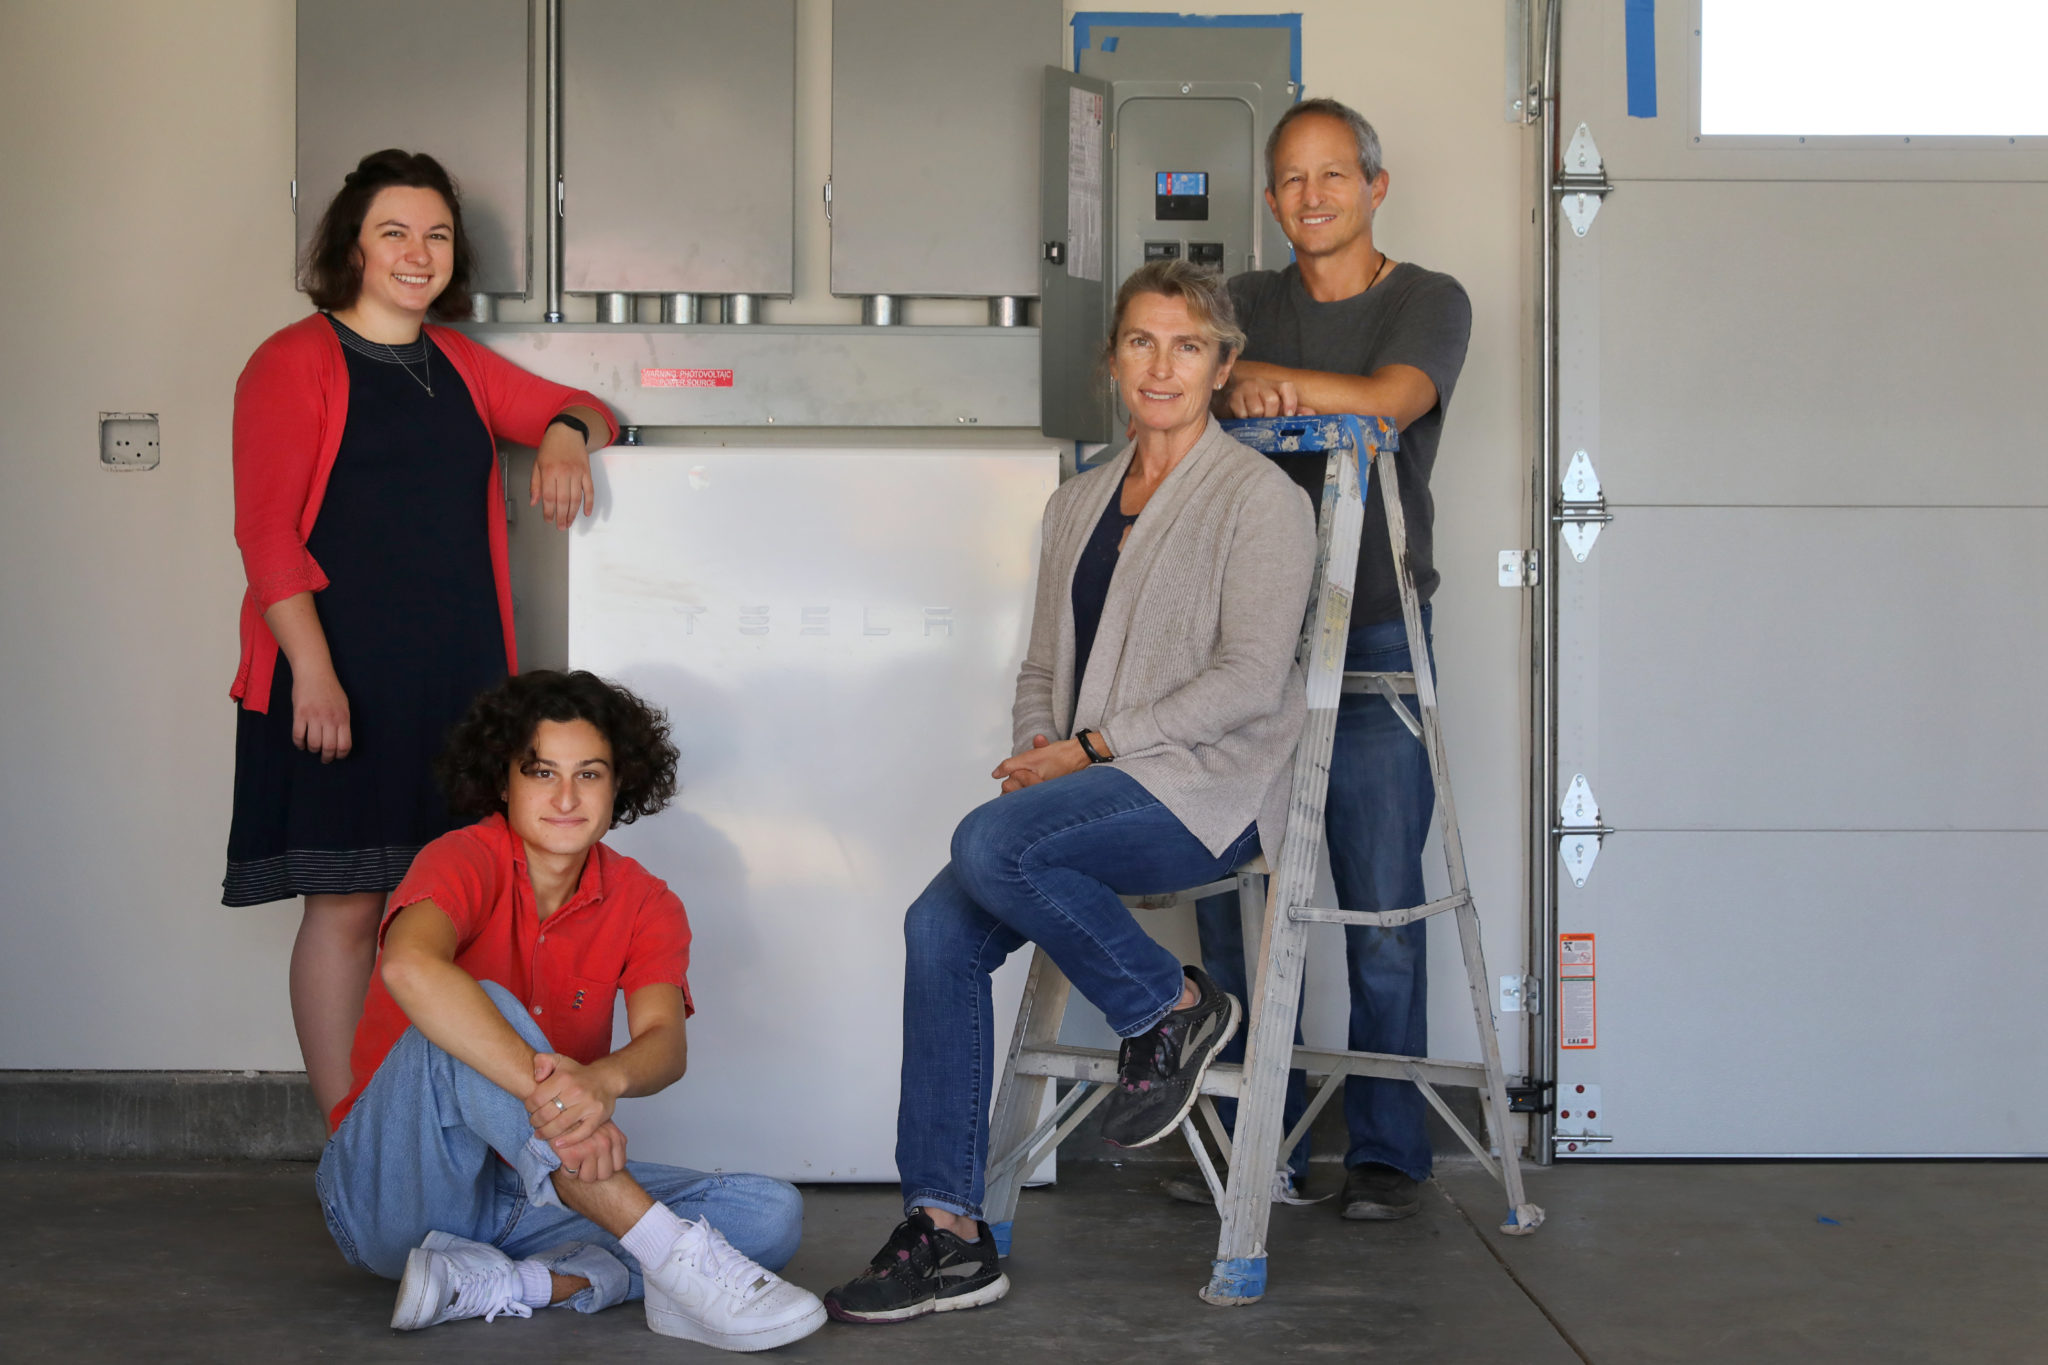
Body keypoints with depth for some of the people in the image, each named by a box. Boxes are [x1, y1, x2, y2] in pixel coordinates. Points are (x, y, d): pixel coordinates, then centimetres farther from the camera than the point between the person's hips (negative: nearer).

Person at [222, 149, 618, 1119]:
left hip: (458, 676, 6)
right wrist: (312, 669, -19)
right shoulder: (296, 361, -1)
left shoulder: (458, 365, 18)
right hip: (342, 682, -5)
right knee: (346, 905, -4)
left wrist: (565, 436, 3)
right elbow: (266, 531, -9)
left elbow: (581, 411, 29)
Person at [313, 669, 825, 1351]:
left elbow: (665, 1042, -17)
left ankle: (495, 1284, -30)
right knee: (474, 1018, -34)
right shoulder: (466, 861, -12)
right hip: (390, 1190, -5)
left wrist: (603, 1080, -42)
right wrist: (547, 1087, -47)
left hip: (538, 1187, 5)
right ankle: (675, 1256, -41)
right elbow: (409, 965, -37)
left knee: (772, 1215, -14)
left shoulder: (644, 904, 2)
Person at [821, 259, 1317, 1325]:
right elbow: (1043, 665, 22)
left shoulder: (1260, 498, -2)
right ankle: (946, 1234, -14)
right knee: (940, 926, -18)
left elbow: (1248, 679, -12)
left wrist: (1089, 749, -15)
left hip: (1209, 786, -6)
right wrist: (1033, 750, 0)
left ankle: (1173, 1009, -6)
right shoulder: (1077, 504, 19)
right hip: (1094, 789, 7)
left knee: (991, 845, -31)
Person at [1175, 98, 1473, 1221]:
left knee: (1380, 911, -2)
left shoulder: (1431, 301, 5)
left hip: (1373, 643, -3)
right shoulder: (1251, 303, 18)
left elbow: (1387, 402, -15)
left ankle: (1387, 1152, 9)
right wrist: (1234, 382, -18)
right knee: (1228, 900, 1)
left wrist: (1262, 377, -9)